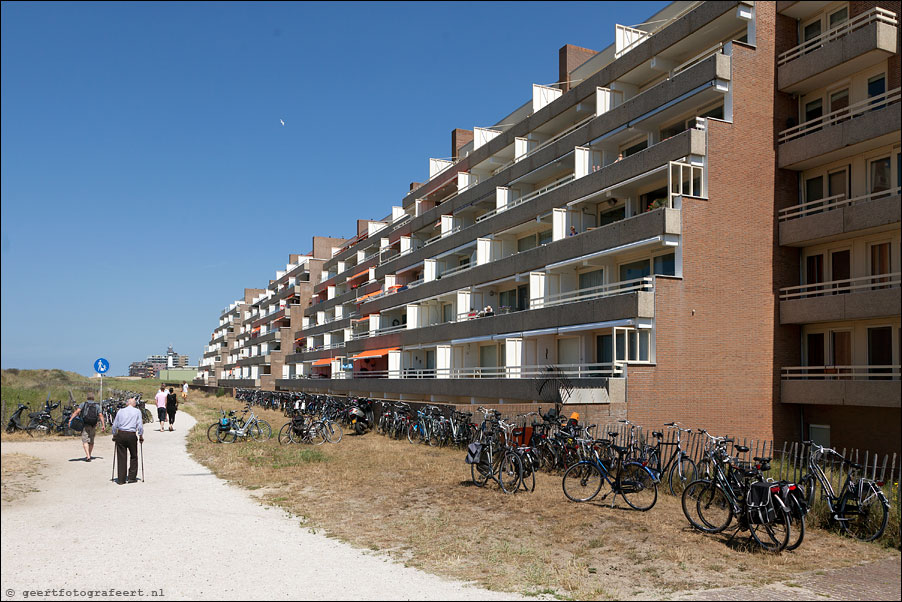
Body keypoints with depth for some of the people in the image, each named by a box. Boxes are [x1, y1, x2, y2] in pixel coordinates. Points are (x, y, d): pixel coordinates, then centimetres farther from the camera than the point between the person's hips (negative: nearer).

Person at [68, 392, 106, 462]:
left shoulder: (83, 404, 3)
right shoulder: (97, 406, 8)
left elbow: (77, 412, -13)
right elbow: (100, 415, -1)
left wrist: (70, 420, -19)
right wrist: (103, 425, -3)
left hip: (85, 425, -2)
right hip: (93, 426, 3)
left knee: (85, 441, -5)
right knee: (91, 441, 17)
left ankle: (88, 456, -20)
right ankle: (89, 455, 28)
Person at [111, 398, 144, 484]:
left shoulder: (120, 411, 8)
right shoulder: (137, 411, 3)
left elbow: (114, 425, 10)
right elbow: (140, 426, -1)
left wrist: (114, 435, 21)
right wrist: (141, 436, 10)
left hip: (120, 434, 2)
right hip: (132, 435, -2)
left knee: (121, 457, 6)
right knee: (133, 456, 13)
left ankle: (121, 479, 7)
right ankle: (132, 477, 12)